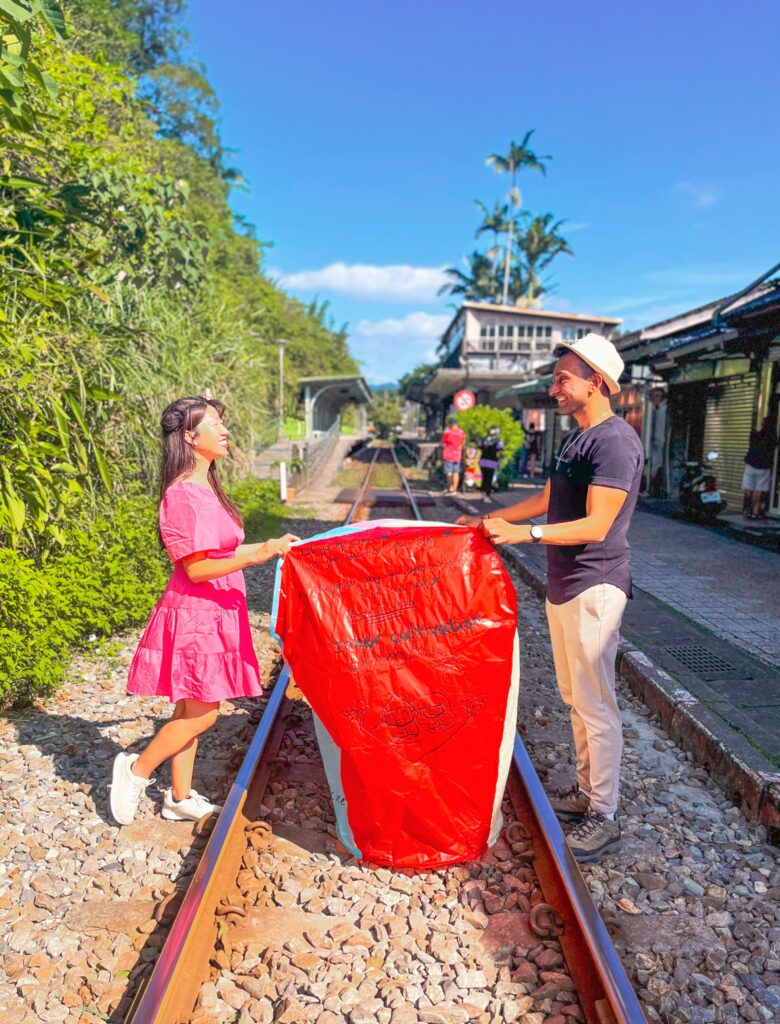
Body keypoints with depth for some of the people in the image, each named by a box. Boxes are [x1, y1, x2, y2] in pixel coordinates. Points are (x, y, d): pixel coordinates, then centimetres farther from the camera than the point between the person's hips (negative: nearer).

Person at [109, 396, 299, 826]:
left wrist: (267, 546, 14)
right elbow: (196, 568, -21)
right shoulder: (183, 496, -20)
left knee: (191, 710, 16)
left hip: (213, 613, 9)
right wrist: (255, 555, -26)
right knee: (201, 714, 0)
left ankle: (181, 797, 28)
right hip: (194, 614, -9)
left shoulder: (206, 488, 10)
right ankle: (137, 769, 21)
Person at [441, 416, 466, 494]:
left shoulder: (447, 433, -14)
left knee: (449, 473, -2)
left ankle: (450, 489, -6)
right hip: (457, 456, 4)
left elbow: (443, 444, -4)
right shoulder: (461, 433, 0)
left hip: (448, 455, -4)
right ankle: (454, 489, 12)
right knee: (456, 473, 9)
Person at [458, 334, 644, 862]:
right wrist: (488, 519, 22)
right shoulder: (577, 439, 14)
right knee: (575, 698, 18)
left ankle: (605, 816, 14)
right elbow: (547, 500, 23)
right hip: (563, 585, 10)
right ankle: (587, 791, 33)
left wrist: (523, 534, -28)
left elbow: (595, 526, -22)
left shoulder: (615, 440, -16)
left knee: (596, 705, 0)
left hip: (593, 587, -10)